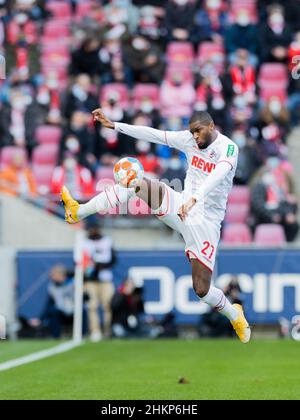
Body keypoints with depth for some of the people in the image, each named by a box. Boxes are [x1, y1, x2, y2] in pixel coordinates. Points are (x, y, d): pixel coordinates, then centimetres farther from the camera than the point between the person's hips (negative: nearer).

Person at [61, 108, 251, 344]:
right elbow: (152, 134, 2)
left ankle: (235, 316, 23)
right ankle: (78, 212, -9)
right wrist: (114, 125, -4)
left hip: (206, 222, -5)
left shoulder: (228, 148, -17)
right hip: (182, 206, 5)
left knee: (202, 289, -8)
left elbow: (218, 175, -36)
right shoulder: (189, 139, 2)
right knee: (140, 185, -16)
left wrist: (194, 198, -52)